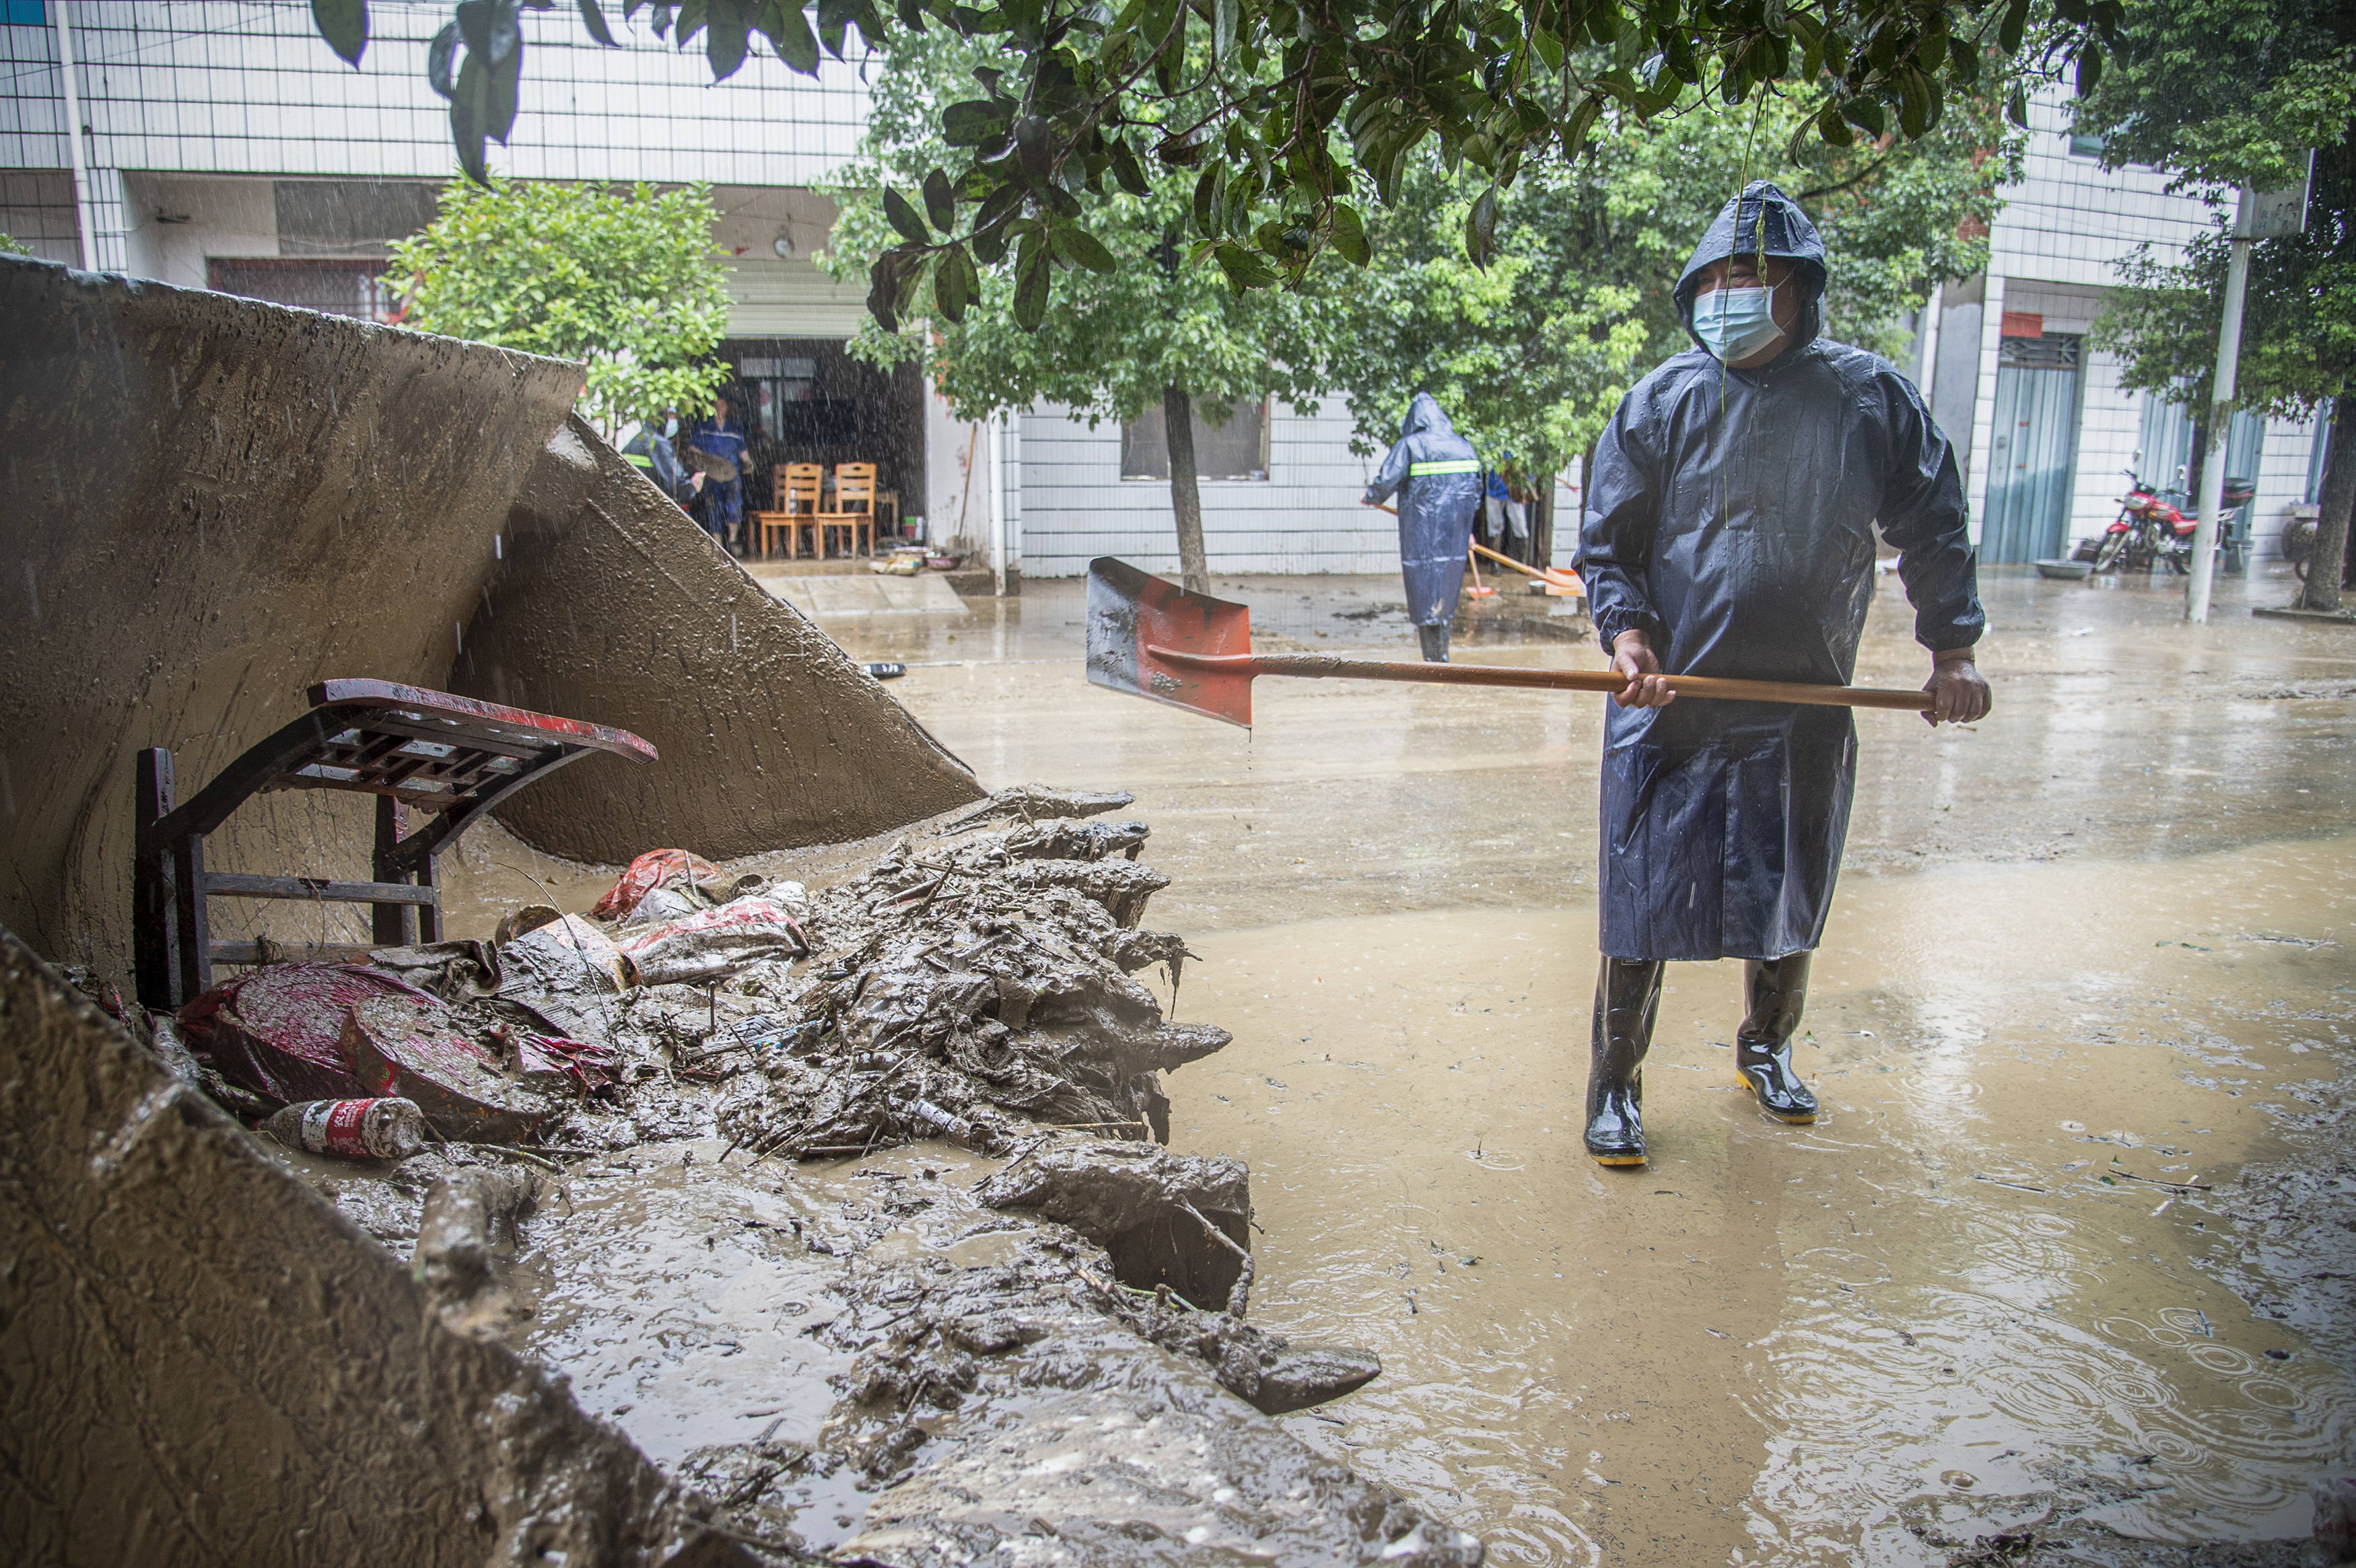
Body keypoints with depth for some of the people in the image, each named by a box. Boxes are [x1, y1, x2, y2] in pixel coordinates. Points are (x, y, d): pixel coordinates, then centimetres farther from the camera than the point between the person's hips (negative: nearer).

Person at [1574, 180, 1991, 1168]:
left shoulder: (1869, 398, 2)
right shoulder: (1663, 401, -1)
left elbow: (1932, 527, 10)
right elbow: (1608, 542, 2)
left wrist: (1951, 649, 5)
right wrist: (1626, 630, -15)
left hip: (1807, 707, 2)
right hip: (1669, 699, -2)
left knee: (1790, 900, 16)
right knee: (1643, 901, -1)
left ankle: (1766, 1050, 41)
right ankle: (1614, 1087, 14)